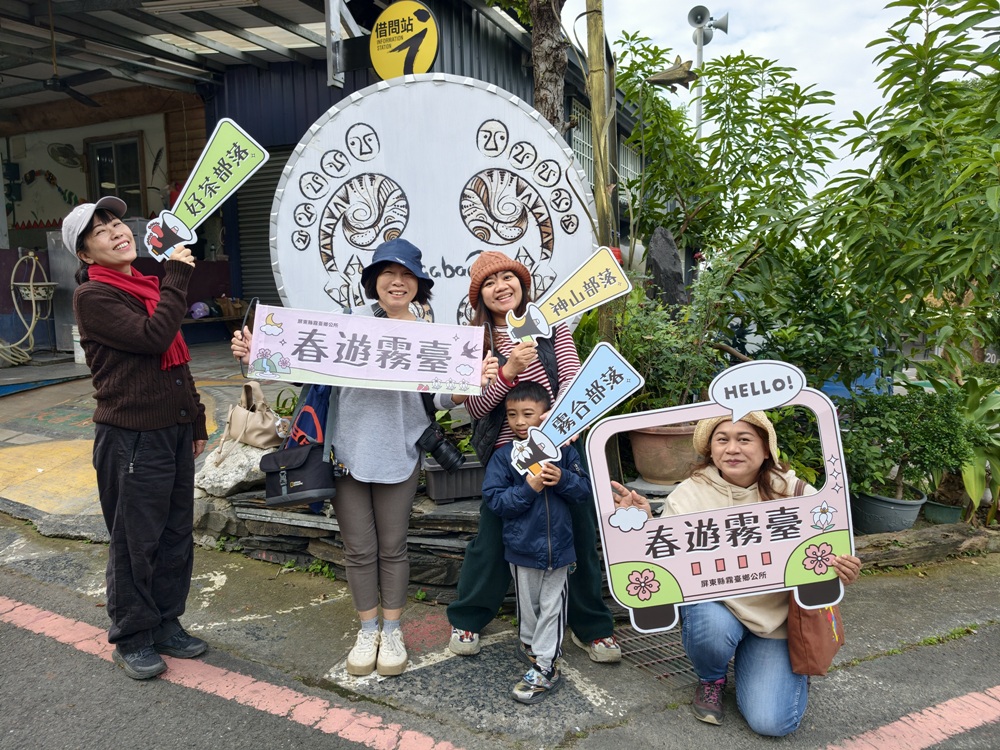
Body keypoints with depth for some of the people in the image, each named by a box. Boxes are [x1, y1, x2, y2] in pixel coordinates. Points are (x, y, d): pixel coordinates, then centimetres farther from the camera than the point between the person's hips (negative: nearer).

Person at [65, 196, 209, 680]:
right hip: (131, 437, -7)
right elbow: (152, 337, -24)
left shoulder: (150, 287, 15)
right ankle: (131, 639, 21)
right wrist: (177, 279, -14)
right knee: (136, 541, 3)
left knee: (176, 535, 14)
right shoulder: (93, 296, -10)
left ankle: (166, 623, 30)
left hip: (175, 431, 8)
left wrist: (196, 420, 20)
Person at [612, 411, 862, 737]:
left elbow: (826, 555, -3)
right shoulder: (689, 495, -12)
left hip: (774, 615, 0)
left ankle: (792, 669, 25)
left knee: (771, 721, -13)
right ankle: (711, 680, 4)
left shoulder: (794, 493, -11)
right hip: (713, 607, 0)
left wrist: (844, 570, -27)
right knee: (712, 628, -36)